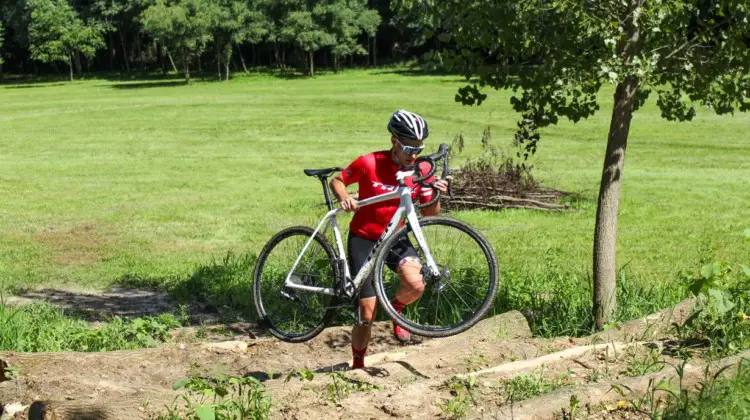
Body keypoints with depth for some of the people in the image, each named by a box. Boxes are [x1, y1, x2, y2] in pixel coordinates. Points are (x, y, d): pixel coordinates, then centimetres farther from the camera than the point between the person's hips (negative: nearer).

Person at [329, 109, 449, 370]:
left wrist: (436, 195, -23)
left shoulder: (422, 170, -8)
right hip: (364, 238, -3)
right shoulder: (369, 163, -18)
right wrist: (344, 197, -25)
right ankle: (357, 366, 21)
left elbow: (429, 215, -3)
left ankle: (396, 309, 10)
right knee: (367, 313, -3)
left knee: (415, 285, -27)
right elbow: (337, 180, -3)